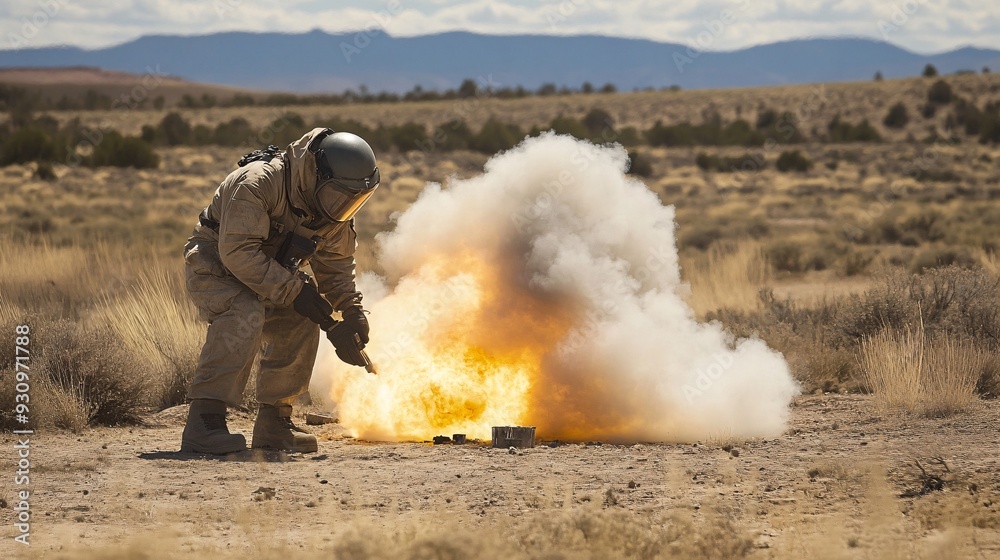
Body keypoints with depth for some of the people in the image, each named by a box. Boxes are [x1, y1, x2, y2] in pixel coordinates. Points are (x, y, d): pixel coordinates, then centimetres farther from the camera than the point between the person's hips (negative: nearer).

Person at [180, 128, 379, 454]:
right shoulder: (257, 183, -32)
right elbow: (238, 253, -36)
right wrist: (294, 291, -36)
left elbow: (337, 267, 3)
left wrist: (351, 312, -12)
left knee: (300, 321, -12)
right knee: (246, 312, -33)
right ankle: (203, 422, -35)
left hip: (270, 271, 7)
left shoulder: (333, 207, -8)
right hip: (213, 264, -7)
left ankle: (273, 421, 1)